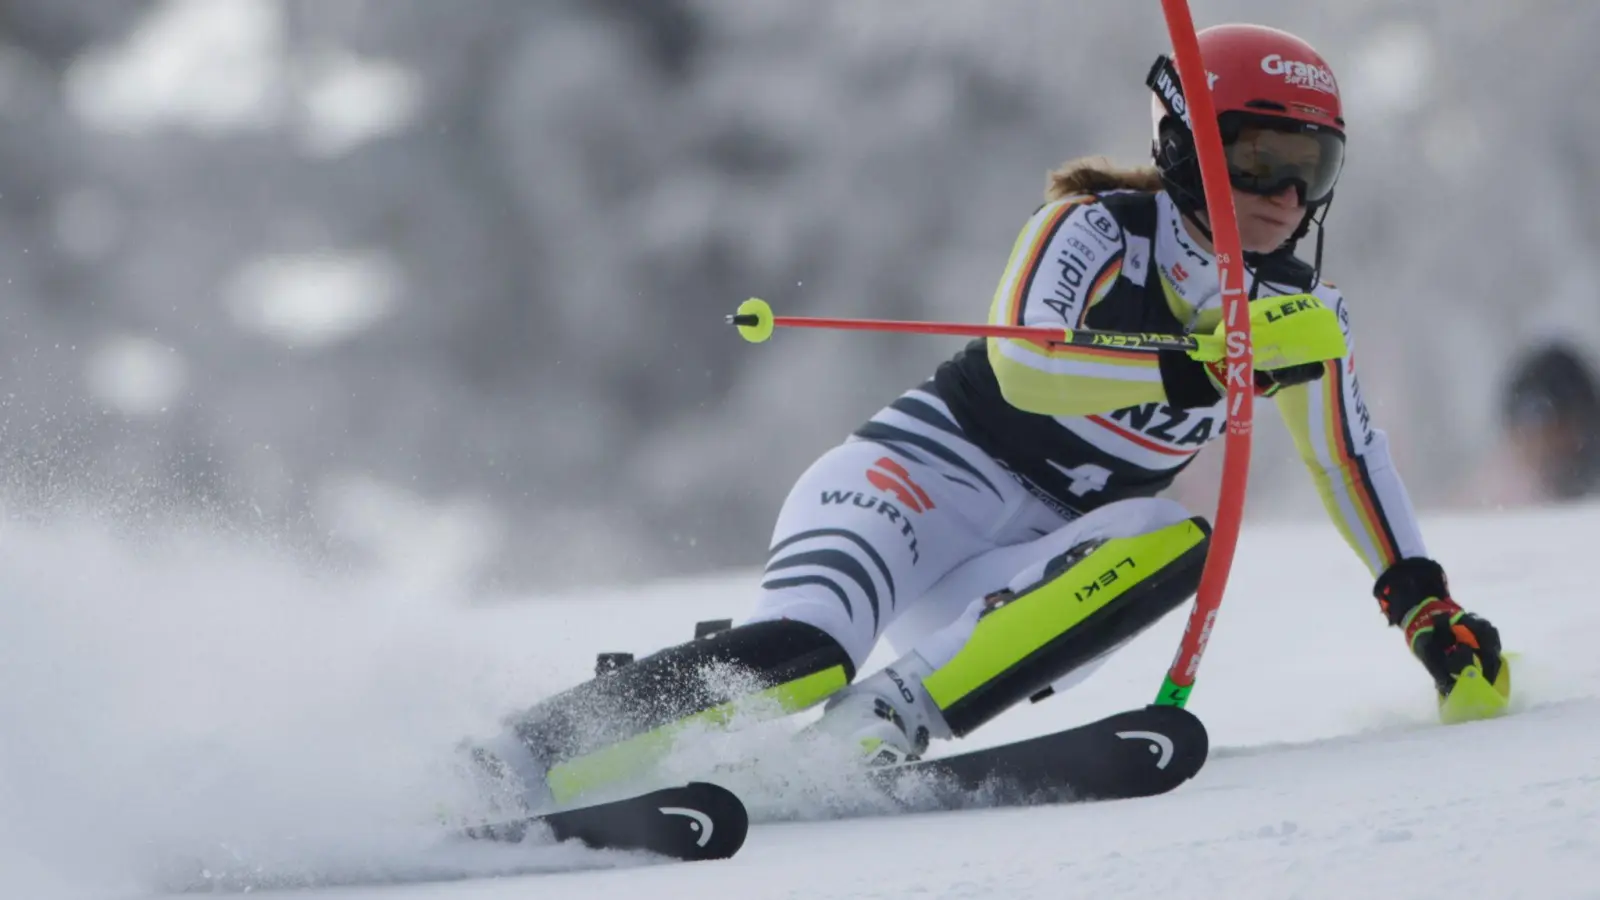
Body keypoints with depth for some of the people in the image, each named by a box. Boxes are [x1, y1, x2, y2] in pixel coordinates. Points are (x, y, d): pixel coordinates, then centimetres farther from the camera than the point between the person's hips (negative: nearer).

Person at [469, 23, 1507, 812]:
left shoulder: (1304, 313, 9)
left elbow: (1353, 459, 20)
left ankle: (885, 723, -37)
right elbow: (1023, 362, -26)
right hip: (937, 467, -5)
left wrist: (1428, 605, 13)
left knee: (1181, 541, -28)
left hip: (1043, 572, 5)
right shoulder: (1099, 228, -9)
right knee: (799, 656, -34)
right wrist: (1202, 365, -37)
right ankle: (504, 768, -30)